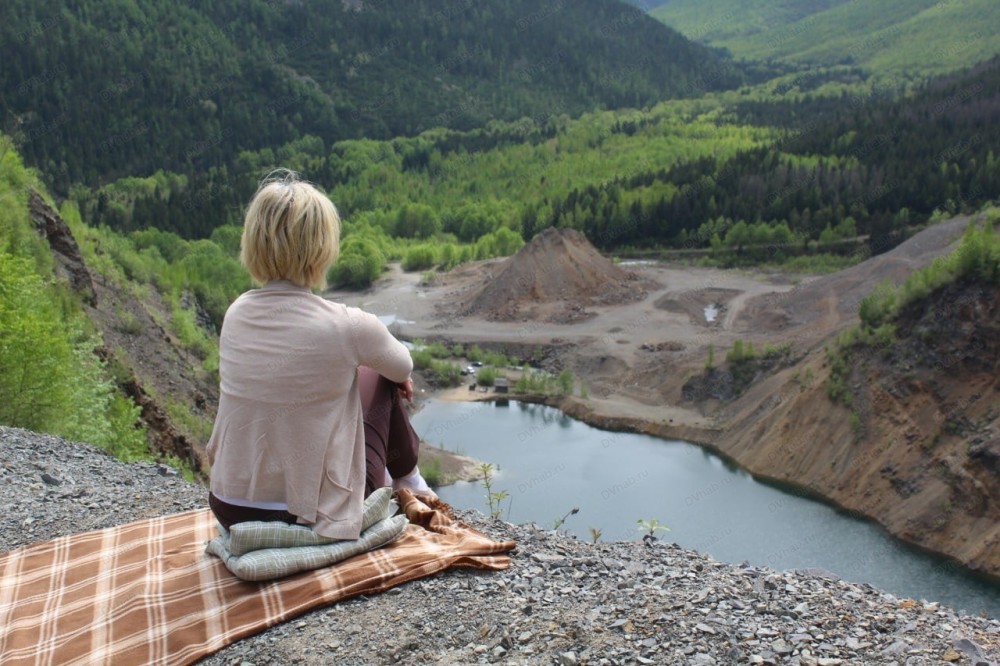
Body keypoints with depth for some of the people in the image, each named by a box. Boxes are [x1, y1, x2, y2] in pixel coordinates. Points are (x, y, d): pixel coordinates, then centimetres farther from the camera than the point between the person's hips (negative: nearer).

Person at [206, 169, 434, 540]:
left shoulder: (235, 315, -5)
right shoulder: (347, 327, -20)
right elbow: (403, 370, 3)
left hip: (231, 509, 5)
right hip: (313, 514, -4)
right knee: (378, 378, 15)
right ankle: (406, 480, 39)